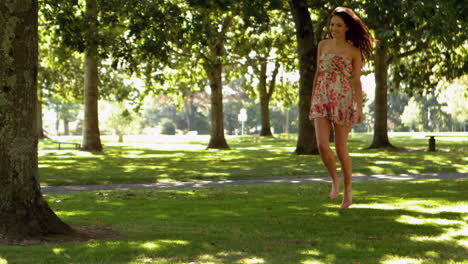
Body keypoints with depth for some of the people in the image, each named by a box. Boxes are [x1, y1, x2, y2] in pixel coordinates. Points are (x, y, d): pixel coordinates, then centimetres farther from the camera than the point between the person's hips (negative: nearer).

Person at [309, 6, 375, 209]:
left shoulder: (354, 51, 0)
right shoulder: (323, 45, 10)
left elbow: (357, 81, -1)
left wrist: (359, 108, -8)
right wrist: (312, 100, 13)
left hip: (343, 100, -3)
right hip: (322, 100, 3)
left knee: (341, 149, 0)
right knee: (322, 145, -13)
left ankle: (348, 189, 18)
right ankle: (335, 180, 13)